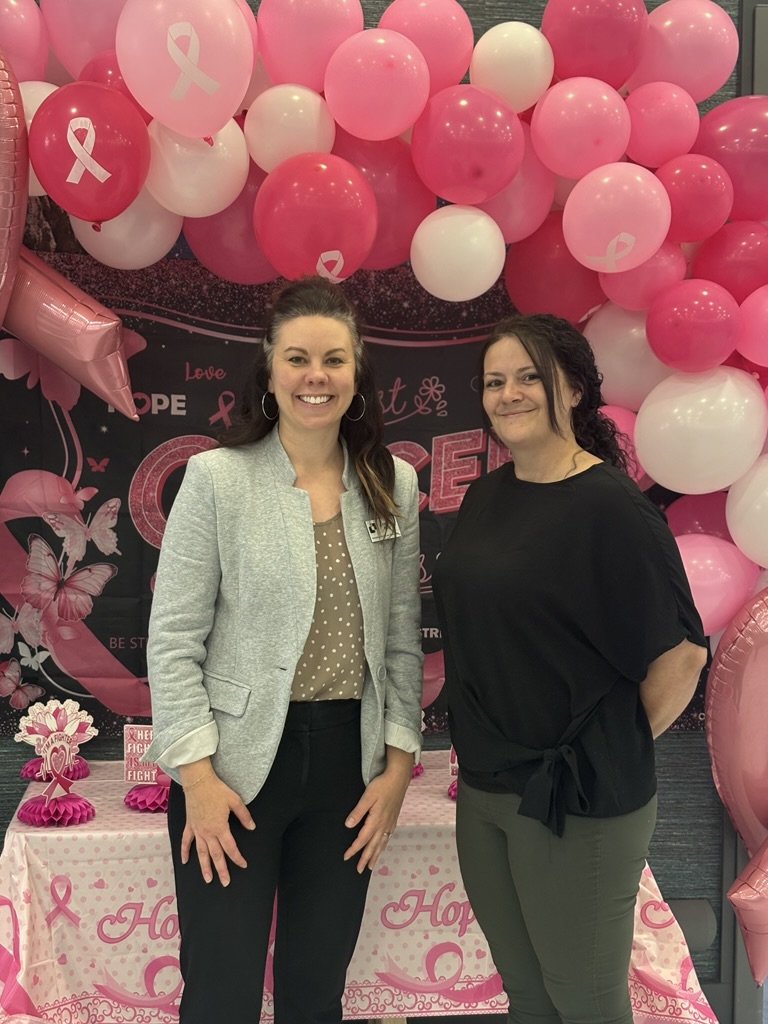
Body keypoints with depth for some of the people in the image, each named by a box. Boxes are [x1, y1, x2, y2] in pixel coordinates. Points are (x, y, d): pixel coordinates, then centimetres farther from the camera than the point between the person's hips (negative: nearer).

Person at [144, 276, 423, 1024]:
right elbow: (172, 640, -7)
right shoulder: (217, 477, -7)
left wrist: (398, 763, 2)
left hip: (348, 765, 3)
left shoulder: (394, 485, 4)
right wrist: (198, 774, -12)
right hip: (237, 765, -3)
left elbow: (402, 637, 6)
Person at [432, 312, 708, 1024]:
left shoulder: (611, 507, -17)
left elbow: (680, 651, -18)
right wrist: (483, 756, 12)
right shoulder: (485, 497, 6)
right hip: (483, 785, 7)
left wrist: (622, 747, -6)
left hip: (579, 803, -7)